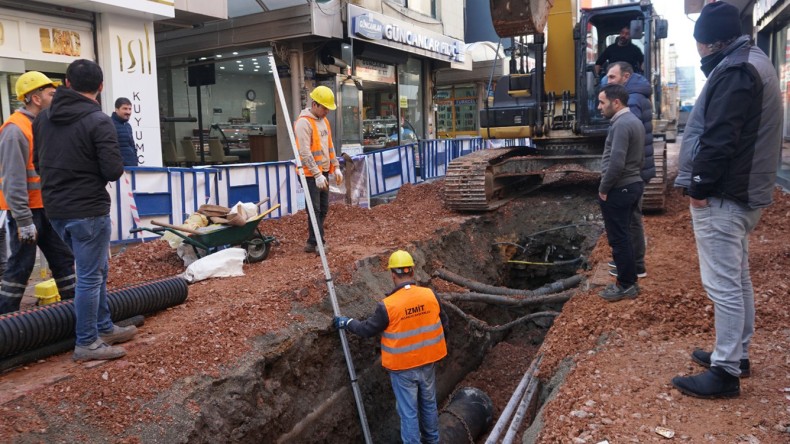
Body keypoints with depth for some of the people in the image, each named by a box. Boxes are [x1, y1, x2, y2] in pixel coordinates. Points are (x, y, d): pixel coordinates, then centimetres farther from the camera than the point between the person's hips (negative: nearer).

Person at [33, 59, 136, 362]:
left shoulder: (44, 118, 8)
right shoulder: (98, 120, -16)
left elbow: (38, 162, 16)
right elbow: (114, 171, -19)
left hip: (56, 209, 8)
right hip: (88, 210, -8)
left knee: (97, 269, 20)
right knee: (90, 276, 2)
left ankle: (104, 328, 31)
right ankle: (86, 343, 11)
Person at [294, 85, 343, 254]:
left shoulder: (324, 121, 13)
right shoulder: (304, 122, -16)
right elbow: (305, 152, -21)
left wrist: (336, 167, 13)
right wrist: (317, 175, -23)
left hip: (323, 172, 9)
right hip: (311, 174, -9)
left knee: (323, 208, 11)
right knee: (315, 209, -4)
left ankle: (313, 241, 21)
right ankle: (318, 243, 3)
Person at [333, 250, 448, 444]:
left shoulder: (388, 305, -23)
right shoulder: (430, 295, -11)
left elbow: (367, 329, -11)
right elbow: (443, 324, 3)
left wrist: (347, 322, 7)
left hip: (403, 367, -4)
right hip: (427, 362, 5)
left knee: (408, 412, 10)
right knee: (429, 403, 24)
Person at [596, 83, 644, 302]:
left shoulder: (621, 124, -19)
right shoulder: (635, 121, 13)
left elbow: (616, 163, -26)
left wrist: (603, 189, -15)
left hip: (618, 190, -10)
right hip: (633, 185, 10)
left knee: (618, 239, -1)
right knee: (623, 236, 17)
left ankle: (626, 286, 7)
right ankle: (629, 281, 24)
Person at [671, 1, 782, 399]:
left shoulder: (734, 71, -17)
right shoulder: (753, 62, 17)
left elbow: (718, 139, -24)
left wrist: (700, 186, -15)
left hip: (722, 196, -11)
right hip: (744, 192, 11)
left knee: (722, 285, -6)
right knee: (738, 280, 18)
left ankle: (725, 372, 1)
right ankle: (737, 354, 30)